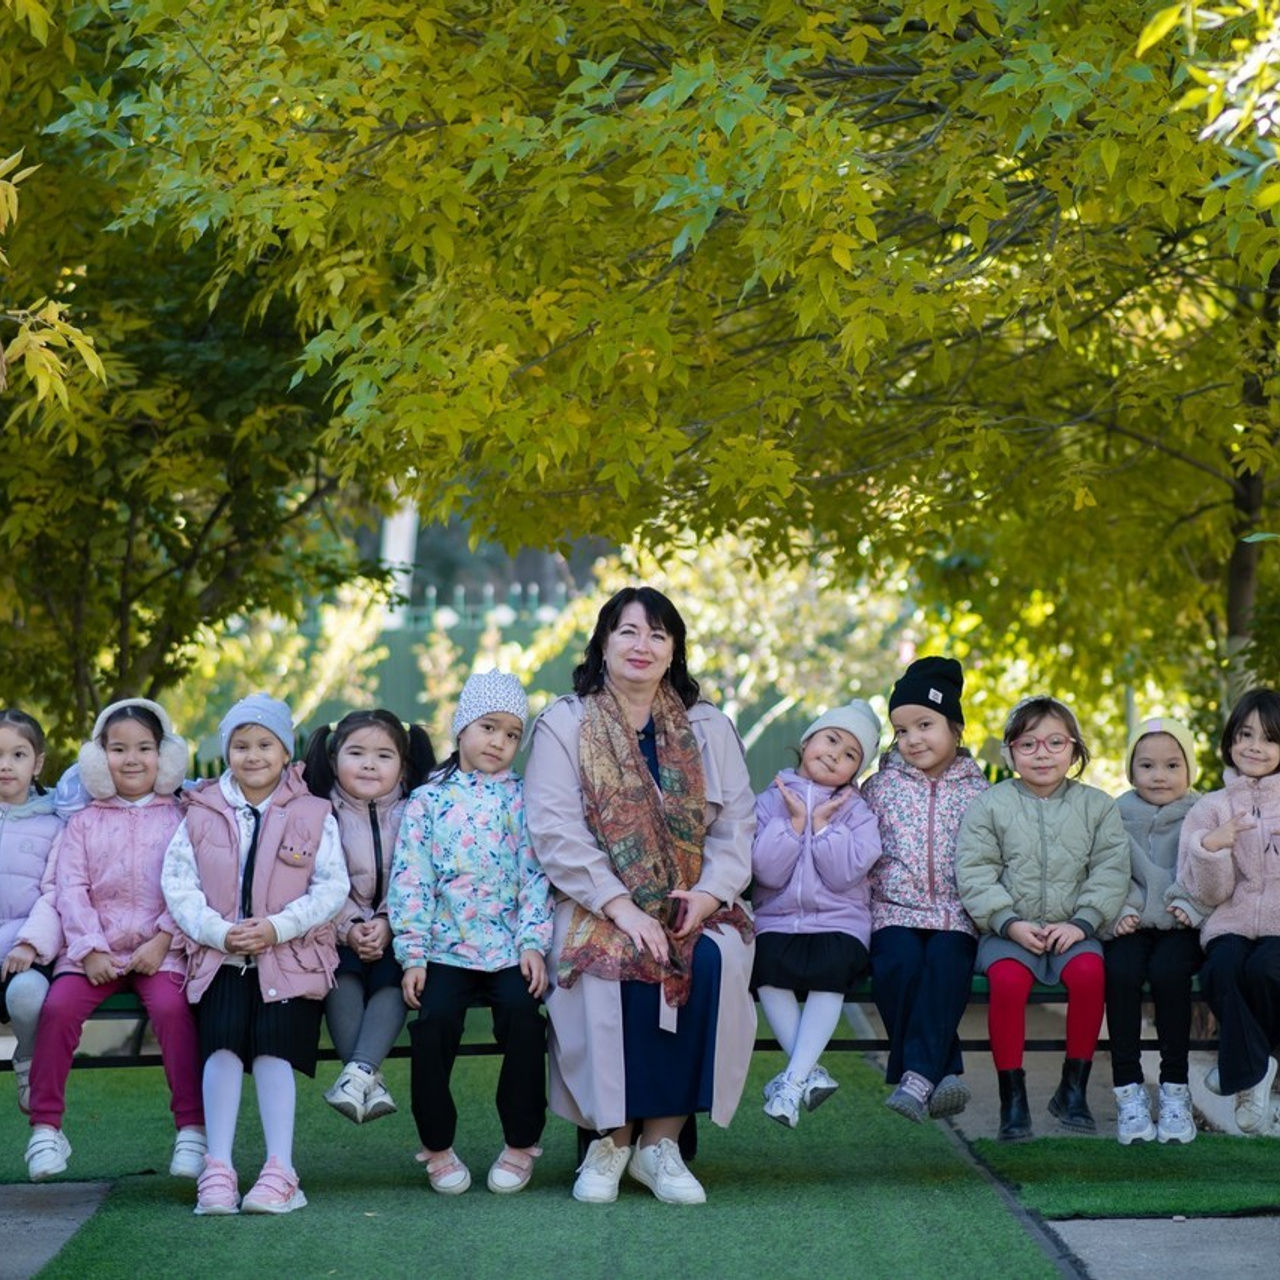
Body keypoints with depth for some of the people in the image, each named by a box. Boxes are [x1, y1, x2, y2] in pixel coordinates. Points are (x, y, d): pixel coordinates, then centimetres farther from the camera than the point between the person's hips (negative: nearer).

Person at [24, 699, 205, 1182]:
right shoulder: (85, 822, 15)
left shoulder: (179, 819, 10)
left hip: (158, 950, -2)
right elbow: (71, 888, 5)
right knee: (58, 1005, -23)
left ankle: (193, 1128, -22)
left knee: (171, 1006, -30)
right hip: (94, 949, 2)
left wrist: (162, 942, -13)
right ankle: (45, 1127, -13)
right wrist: (90, 950, -9)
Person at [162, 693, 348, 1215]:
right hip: (221, 956, 1)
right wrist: (218, 932, -12)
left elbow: (333, 887, 0)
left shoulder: (313, 815, 8)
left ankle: (280, 1171, -23)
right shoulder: (201, 814, 12)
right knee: (222, 1041, -21)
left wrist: (277, 927, -14)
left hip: (289, 956, -1)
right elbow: (178, 883, 4)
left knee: (274, 1044, -21)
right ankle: (217, 1168, -25)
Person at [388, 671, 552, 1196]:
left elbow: (535, 876, 3)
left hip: (510, 949, 0)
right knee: (433, 1021, -23)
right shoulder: (426, 801, 7)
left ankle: (521, 1143, -7)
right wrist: (413, 954, -5)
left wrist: (533, 944, -8)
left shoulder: (521, 799, 9)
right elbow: (410, 880, 3)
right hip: (446, 950, 0)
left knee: (523, 1014, -25)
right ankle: (437, 1147, -4)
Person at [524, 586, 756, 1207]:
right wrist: (621, 907, -19)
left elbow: (737, 826, 7)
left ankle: (661, 1140, -23)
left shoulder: (708, 728, 15)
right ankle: (611, 1135, -21)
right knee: (619, 964, -35)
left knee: (713, 961, -31)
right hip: (597, 906, -2)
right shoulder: (564, 724, 4)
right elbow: (556, 832, -8)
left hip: (692, 906, 2)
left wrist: (708, 893, -13)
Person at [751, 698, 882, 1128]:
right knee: (767, 965, -29)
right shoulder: (770, 802, 7)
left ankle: (794, 1079, -27)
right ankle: (809, 1073, -22)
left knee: (832, 968, -31)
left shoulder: (856, 811, 7)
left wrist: (823, 824, -10)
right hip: (778, 918, 1)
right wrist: (794, 821, -12)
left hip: (839, 920, -1)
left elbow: (845, 874, -9)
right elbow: (768, 872, -7)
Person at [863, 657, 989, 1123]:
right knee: (900, 961, -30)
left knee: (947, 962, -31)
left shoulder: (976, 792, 11)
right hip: (895, 911, 1)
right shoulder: (880, 786, 12)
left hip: (955, 915, 0)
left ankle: (917, 1078, -34)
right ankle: (942, 1072, -22)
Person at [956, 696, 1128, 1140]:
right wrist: (1010, 923, -14)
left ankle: (1074, 1088, -13)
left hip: (1072, 928, 1)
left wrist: (1081, 923, -12)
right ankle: (1012, 1097, -19)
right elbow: (974, 873, -2)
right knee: (1008, 979, -31)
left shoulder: (1097, 806, 8)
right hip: (1009, 929, -1)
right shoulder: (989, 805, 4)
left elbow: (1110, 872, 1)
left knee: (1089, 972, -30)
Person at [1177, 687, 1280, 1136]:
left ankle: (1243, 1067, -4)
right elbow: (1208, 892, 4)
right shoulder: (1211, 808, 11)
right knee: (1220, 969, -33)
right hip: (1231, 924, 1)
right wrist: (1210, 848, -14)